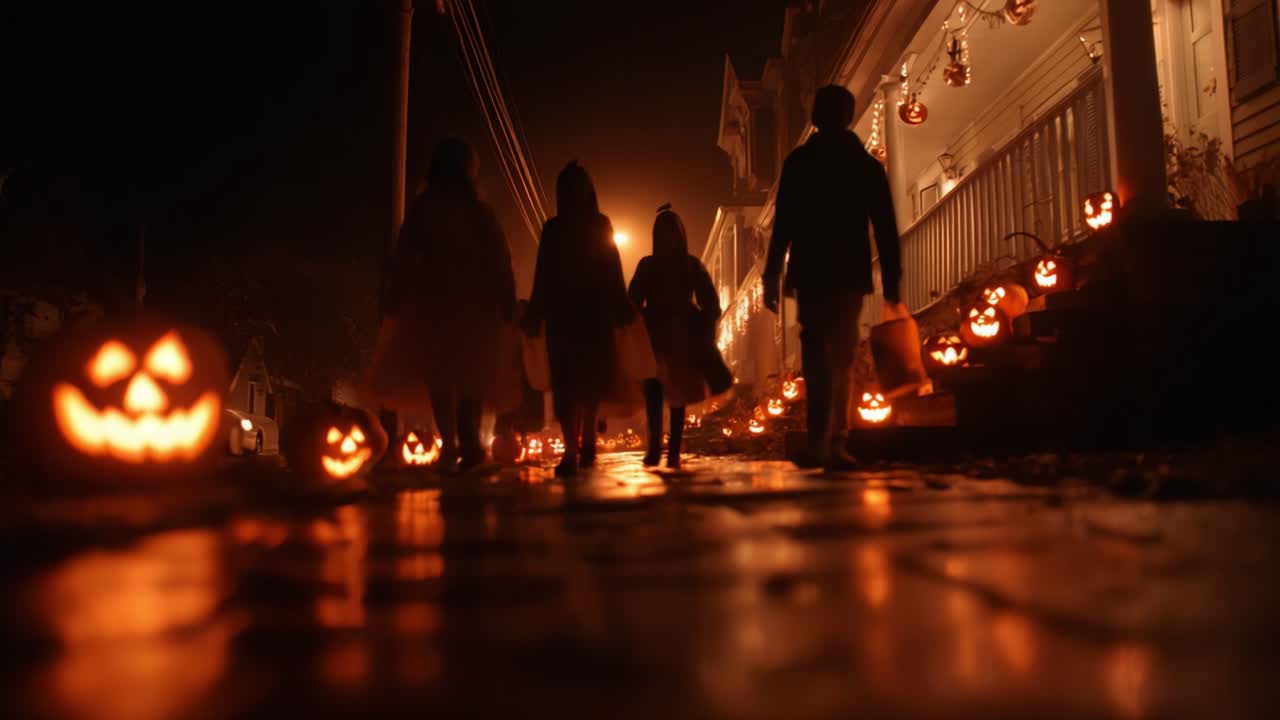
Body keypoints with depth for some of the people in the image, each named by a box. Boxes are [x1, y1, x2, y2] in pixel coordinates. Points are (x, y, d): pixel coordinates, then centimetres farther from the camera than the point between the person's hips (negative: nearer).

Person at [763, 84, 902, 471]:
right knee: (842, 358, 9)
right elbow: (886, 228, 5)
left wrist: (772, 275, -1)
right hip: (851, 273, 2)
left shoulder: (799, 162, 3)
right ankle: (836, 443, 8)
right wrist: (891, 279, 5)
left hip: (812, 272, -2)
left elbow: (783, 224, -2)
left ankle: (820, 441, -15)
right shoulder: (867, 164, 9)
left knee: (817, 355, -4)